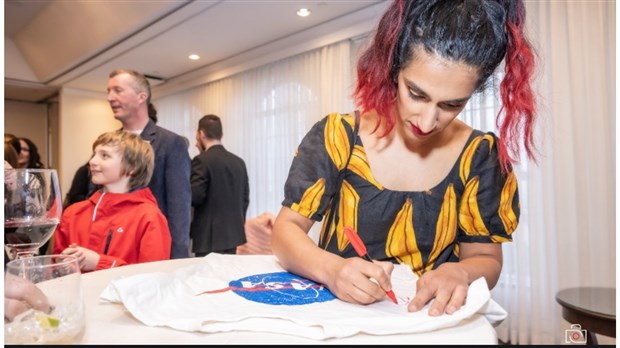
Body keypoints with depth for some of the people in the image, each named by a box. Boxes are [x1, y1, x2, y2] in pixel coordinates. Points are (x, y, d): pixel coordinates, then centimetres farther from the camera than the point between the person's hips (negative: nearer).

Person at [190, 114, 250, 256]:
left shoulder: (202, 160, -12)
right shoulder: (239, 162, 7)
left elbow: (194, 197, -16)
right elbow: (245, 198, 10)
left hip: (209, 237, -6)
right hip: (234, 234, 7)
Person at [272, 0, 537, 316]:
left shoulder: (480, 156, -5)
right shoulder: (337, 137, -10)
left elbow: (487, 259, 2)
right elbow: (286, 228, -7)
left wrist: (458, 273, -20)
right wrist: (331, 269, -25)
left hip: (429, 322, 1)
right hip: (336, 312, 0)